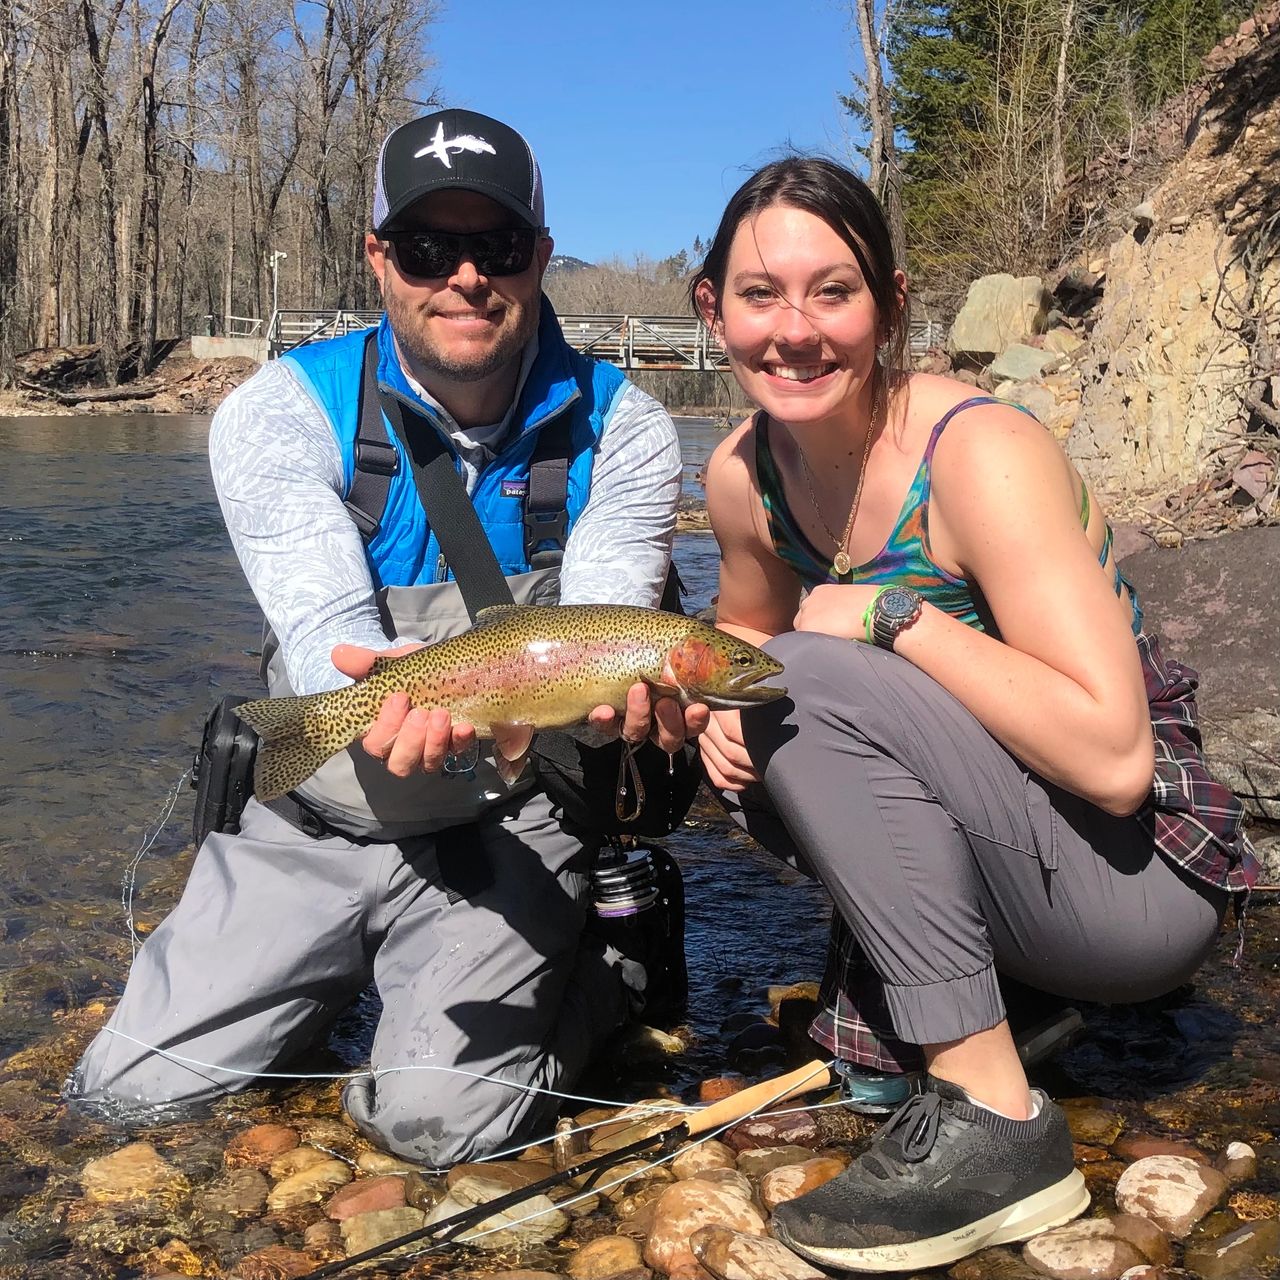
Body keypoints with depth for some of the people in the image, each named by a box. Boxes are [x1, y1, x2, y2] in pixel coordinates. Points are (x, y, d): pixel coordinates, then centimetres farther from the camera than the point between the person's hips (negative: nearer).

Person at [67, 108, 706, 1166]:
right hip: (319, 813, 2)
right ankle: (351, 984, 24)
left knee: (438, 1117, -19)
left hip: (514, 819, -2)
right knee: (126, 1093, -2)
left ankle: (600, 975, 11)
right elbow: (329, 637, -23)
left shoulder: (620, 429, -10)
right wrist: (392, 698, -49)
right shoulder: (281, 413, -12)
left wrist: (623, 693, -44)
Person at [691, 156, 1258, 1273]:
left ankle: (995, 1127, -18)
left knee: (812, 686, -23)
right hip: (1000, 848, 7)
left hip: (1138, 878, -7)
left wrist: (891, 614, -25)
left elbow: (1114, 756, -29)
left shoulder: (980, 451, -23)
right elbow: (747, 629, 17)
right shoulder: (744, 474, -2)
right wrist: (720, 702, -6)